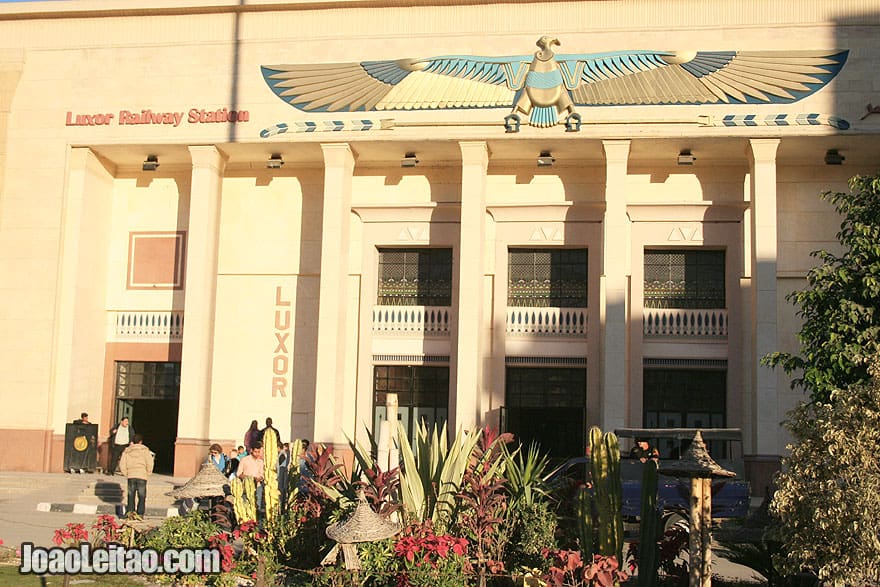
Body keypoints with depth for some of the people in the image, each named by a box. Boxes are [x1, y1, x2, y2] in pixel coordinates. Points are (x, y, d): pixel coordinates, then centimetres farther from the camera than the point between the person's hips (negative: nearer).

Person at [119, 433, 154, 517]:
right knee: (142, 496, 4)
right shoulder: (144, 450, 3)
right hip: (142, 476, -2)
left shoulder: (127, 451, 10)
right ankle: (140, 513, 0)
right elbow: (150, 463, -5)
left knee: (131, 495, 10)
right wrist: (148, 473, 7)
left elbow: (122, 465, 5)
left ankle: (130, 511, 4)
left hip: (131, 476, 2)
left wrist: (126, 473, 15)